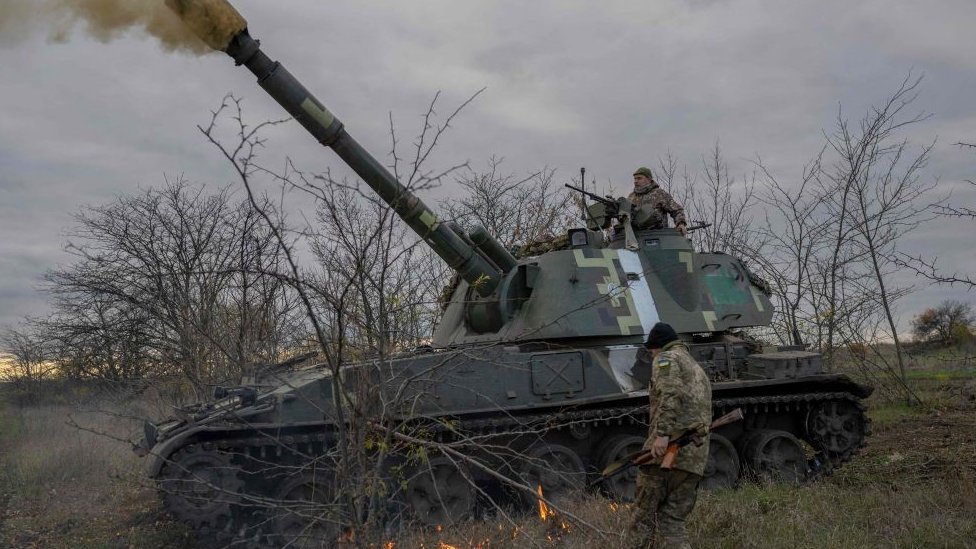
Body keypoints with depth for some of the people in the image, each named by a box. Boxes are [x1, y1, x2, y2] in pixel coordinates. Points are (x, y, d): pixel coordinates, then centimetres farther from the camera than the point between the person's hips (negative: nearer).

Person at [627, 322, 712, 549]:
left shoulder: (666, 358, 1)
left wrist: (662, 433, -25)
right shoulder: (698, 369, 28)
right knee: (671, 521, 8)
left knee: (644, 515, 2)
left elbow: (671, 394, -18)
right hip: (696, 458, 8)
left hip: (666, 450, -8)